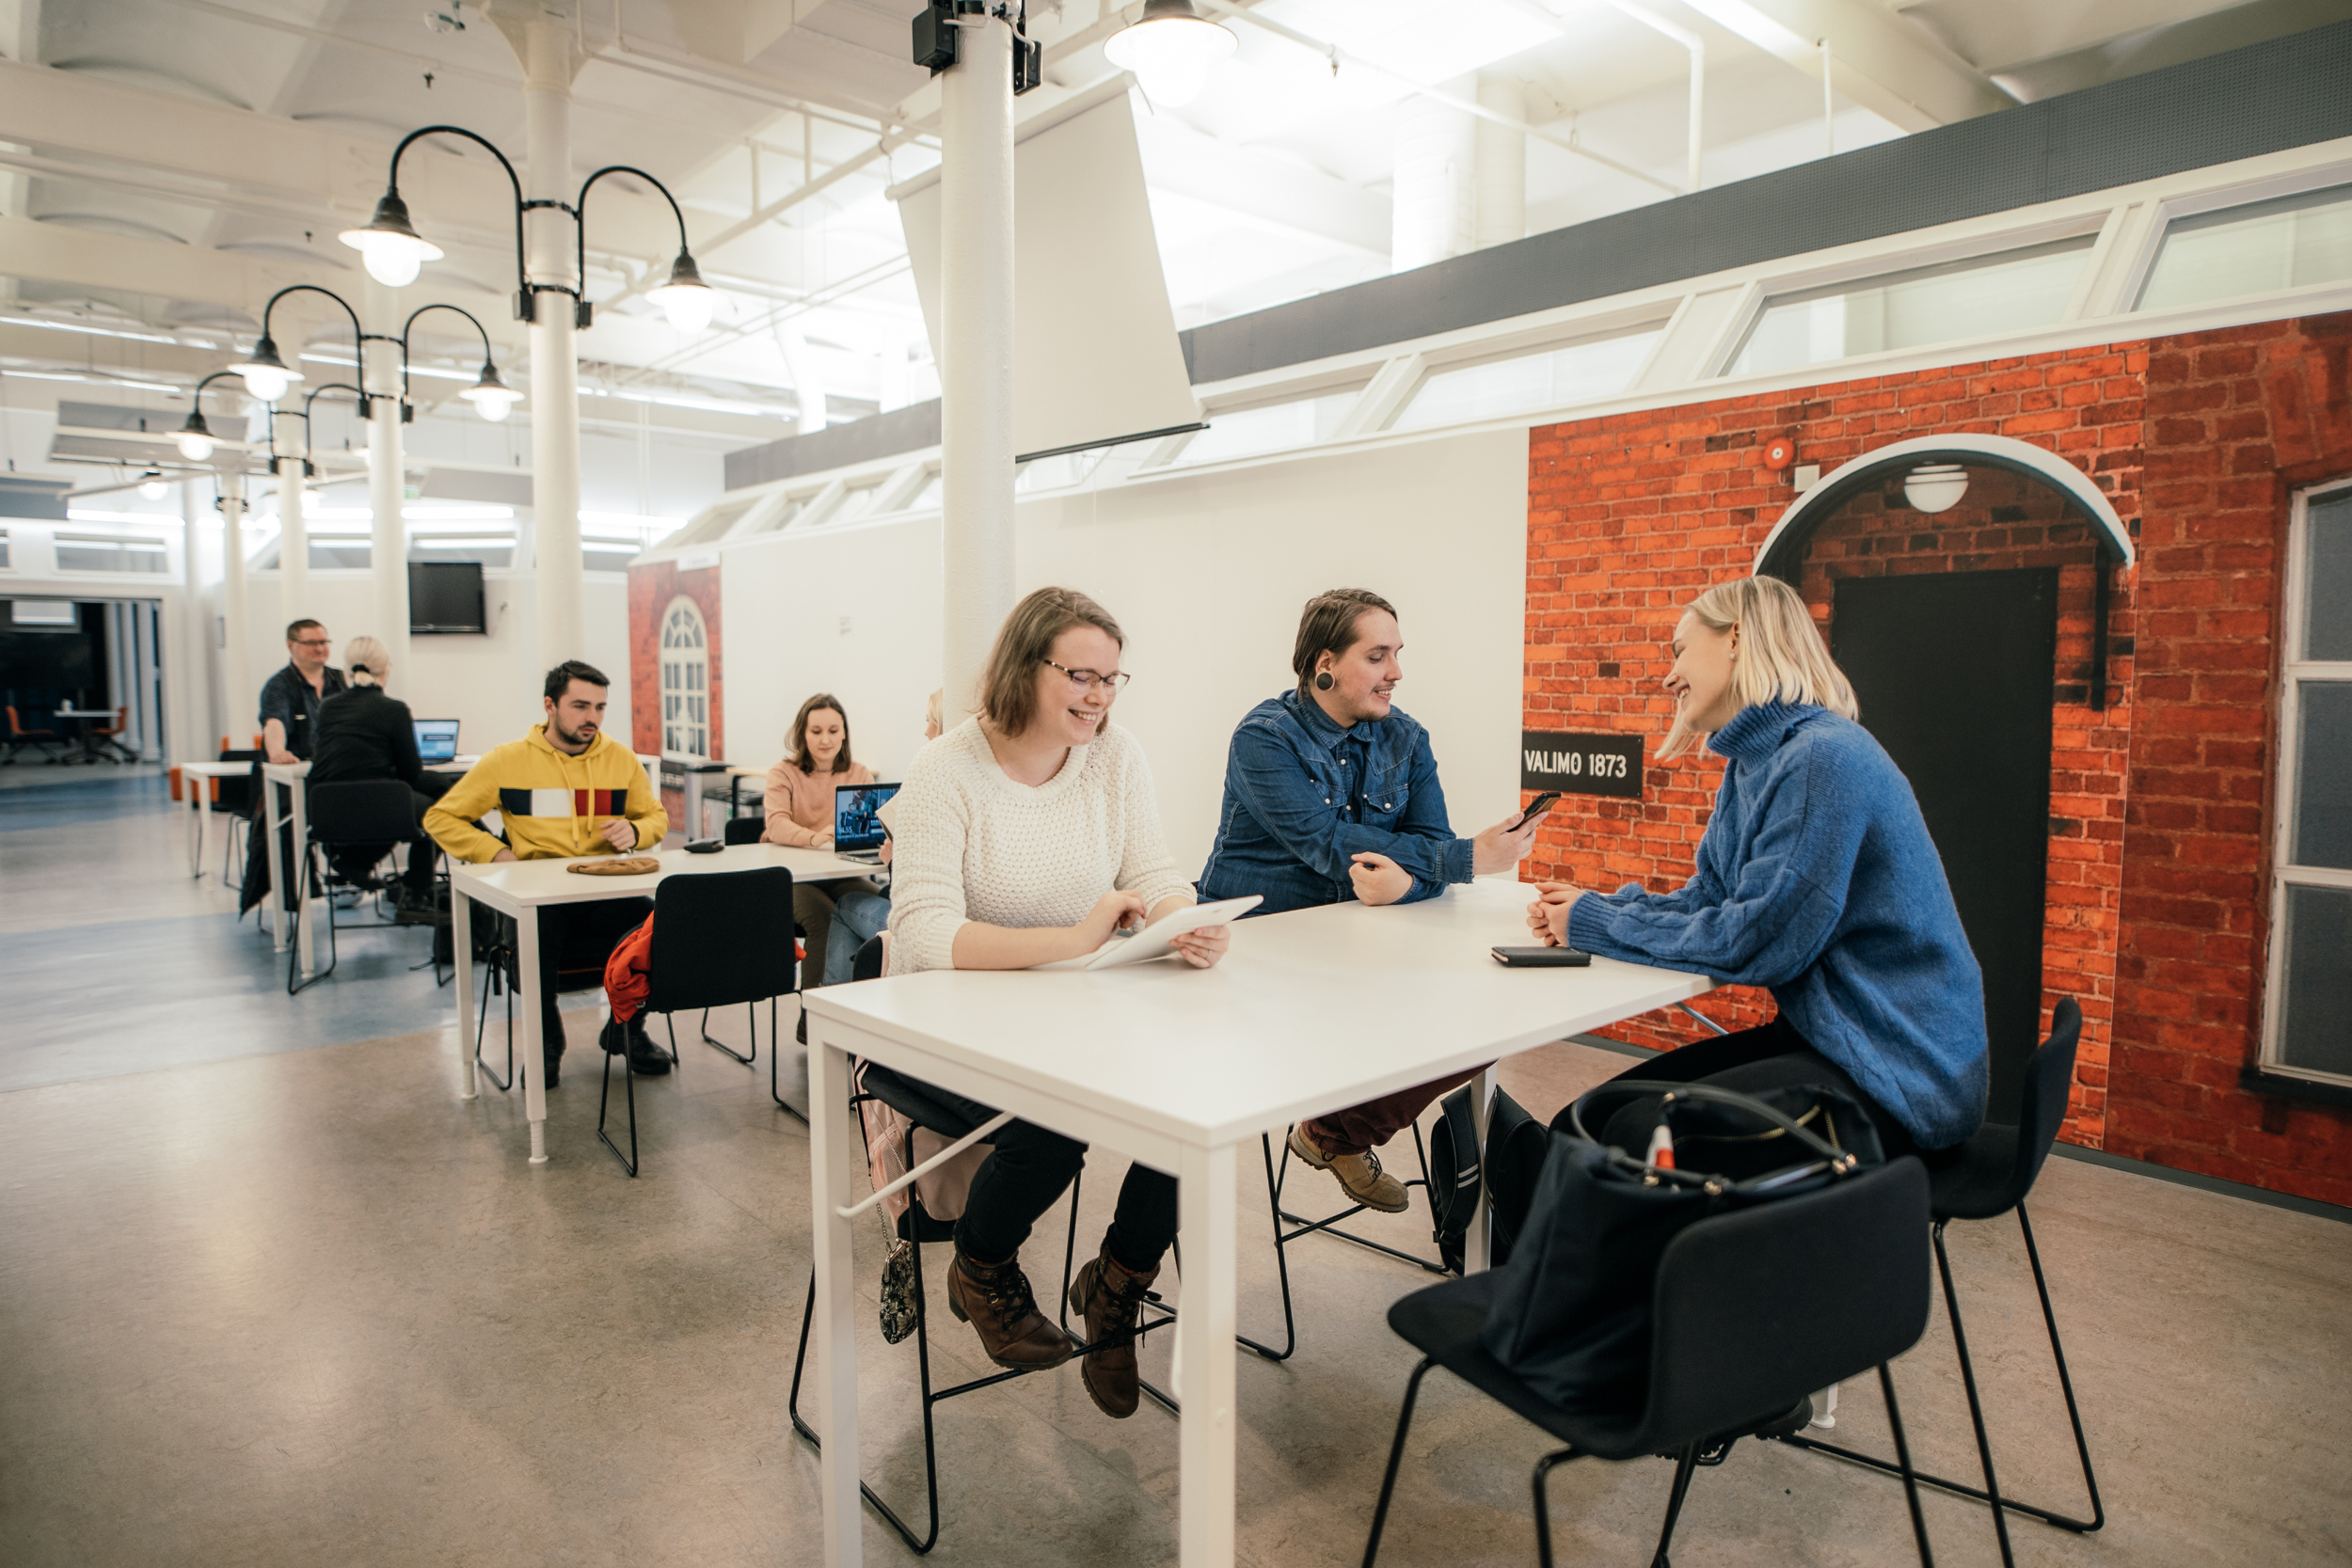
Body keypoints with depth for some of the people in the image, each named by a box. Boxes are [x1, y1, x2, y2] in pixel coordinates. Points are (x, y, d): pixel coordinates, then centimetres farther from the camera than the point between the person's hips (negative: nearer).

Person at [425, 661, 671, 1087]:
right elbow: (441, 817, 11)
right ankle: (547, 1039, -4)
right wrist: (497, 852, -4)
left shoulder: (621, 758, 11)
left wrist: (635, 832, 0)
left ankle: (628, 1028, 1)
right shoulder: (507, 760, 4)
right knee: (534, 934, -37)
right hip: (537, 895, -2)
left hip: (606, 895, 2)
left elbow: (656, 815, 24)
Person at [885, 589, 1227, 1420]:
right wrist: (1074, 939, -37)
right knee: (1054, 1115, -30)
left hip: (1077, 1011, 5)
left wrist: (1188, 928, -27)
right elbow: (925, 936, -25)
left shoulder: (1114, 754, 1)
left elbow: (1155, 878, -2)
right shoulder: (948, 771, -15)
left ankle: (1115, 1287, 9)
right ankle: (981, 1271, 8)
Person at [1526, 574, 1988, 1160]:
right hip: (1823, 1034, 9)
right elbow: (1706, 897, 12)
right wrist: (1591, 906, -4)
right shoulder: (1751, 764, 11)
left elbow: (1753, 940, -22)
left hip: (1901, 1074, -9)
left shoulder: (1824, 758, -21)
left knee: (1638, 1135, -20)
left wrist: (1599, 922, -12)